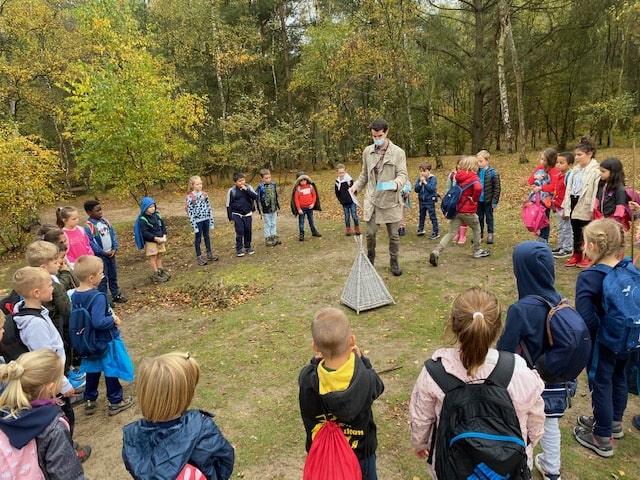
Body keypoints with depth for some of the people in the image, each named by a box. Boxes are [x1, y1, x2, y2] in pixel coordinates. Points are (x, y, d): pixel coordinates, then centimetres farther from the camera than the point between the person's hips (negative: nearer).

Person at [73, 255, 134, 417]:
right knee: (110, 370, 10)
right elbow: (98, 322, -36)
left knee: (92, 370, 23)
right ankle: (116, 402, 25)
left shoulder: (75, 295, -4)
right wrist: (113, 319, -18)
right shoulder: (98, 297, -29)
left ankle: (89, 401, 36)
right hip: (106, 341, -7)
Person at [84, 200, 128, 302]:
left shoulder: (105, 221, 4)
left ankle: (116, 295, 30)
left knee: (113, 275, 17)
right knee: (102, 278, 2)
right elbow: (90, 243, -19)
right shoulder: (88, 227, -16)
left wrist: (115, 248, -5)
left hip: (111, 253, 6)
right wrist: (104, 252, -16)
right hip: (99, 256, -6)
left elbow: (113, 235, 7)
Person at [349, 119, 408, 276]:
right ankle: (370, 257, 28)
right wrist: (356, 186, 1)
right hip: (372, 199, 2)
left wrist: (395, 184, -31)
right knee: (370, 232, 2)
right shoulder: (367, 151, 7)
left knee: (393, 233, 7)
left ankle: (394, 261, 25)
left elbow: (403, 174, -10)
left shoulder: (398, 152, -5)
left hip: (391, 199, -2)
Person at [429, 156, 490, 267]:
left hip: (457, 209, 5)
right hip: (468, 211, -5)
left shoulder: (458, 177, 7)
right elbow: (478, 188, -32)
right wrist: (475, 199, -17)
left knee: (451, 232, 3)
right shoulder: (473, 177, -13)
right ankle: (477, 251, 33)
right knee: (476, 229, 20)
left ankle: (437, 251, -15)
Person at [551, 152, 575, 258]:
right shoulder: (559, 175, 9)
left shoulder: (569, 176, -19)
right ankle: (560, 246, 30)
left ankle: (567, 249, 11)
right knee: (560, 228, 19)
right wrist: (554, 204, 19)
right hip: (558, 207, 9)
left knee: (566, 229, 2)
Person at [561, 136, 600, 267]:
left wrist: (593, 209, -22)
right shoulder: (576, 169, 10)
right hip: (574, 204, 7)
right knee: (576, 231, 15)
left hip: (585, 206, -7)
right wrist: (566, 206, 12)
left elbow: (596, 191, -19)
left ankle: (589, 257, 19)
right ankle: (576, 255, 27)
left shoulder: (596, 171, -15)